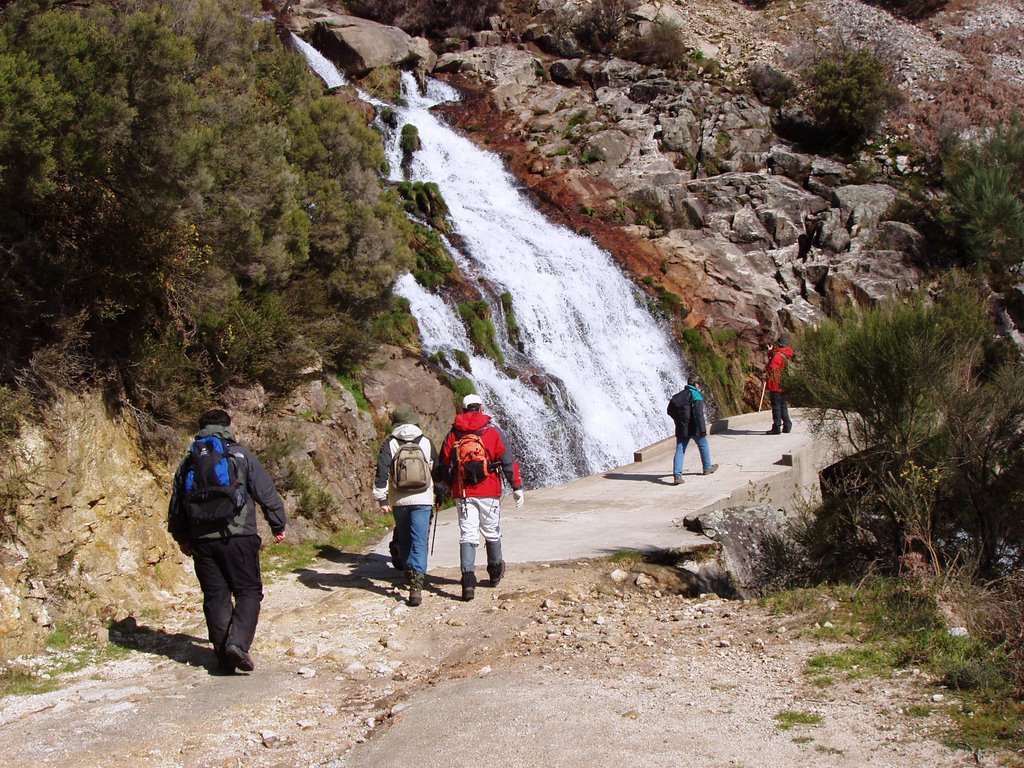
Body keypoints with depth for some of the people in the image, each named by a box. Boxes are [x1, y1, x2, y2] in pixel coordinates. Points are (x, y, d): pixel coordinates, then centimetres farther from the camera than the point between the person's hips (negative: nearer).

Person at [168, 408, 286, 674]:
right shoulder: (242, 455, 1)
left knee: (215, 597, 10)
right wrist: (278, 526, 12)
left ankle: (225, 657, 11)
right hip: (238, 536, -4)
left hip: (202, 540, 4)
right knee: (248, 592, 4)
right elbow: (267, 493, 0)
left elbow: (176, 505, 19)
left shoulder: (188, 463, 12)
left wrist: (181, 538, 32)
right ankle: (238, 642, -16)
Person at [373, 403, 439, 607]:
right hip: (422, 499, -1)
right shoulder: (426, 442, 3)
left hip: (399, 500, 1)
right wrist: (439, 493, 29)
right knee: (419, 542, -5)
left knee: (403, 539, 20)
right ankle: (416, 584, -17)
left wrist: (381, 498, -8)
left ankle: (409, 573, 34)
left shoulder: (390, 444, -1)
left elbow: (382, 471, -9)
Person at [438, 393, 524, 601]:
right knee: (492, 533, 16)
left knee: (467, 536, -1)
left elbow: (444, 467, 9)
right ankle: (495, 572, 34)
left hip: (462, 494, 1)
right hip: (489, 493, -1)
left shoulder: (453, 435, 4)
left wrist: (452, 487, 26)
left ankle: (468, 579, -15)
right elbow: (508, 461, -3)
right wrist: (517, 487, 5)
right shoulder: (493, 432, -2)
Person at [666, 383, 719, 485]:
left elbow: (670, 411, 21)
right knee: (703, 446, 19)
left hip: (681, 429, 5)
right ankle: (707, 468, 34)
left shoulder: (677, 396, 11)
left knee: (679, 451, 1)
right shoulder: (696, 396, -10)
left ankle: (677, 476, -11)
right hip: (694, 428, -5)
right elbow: (698, 413, -21)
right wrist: (702, 429, -24)